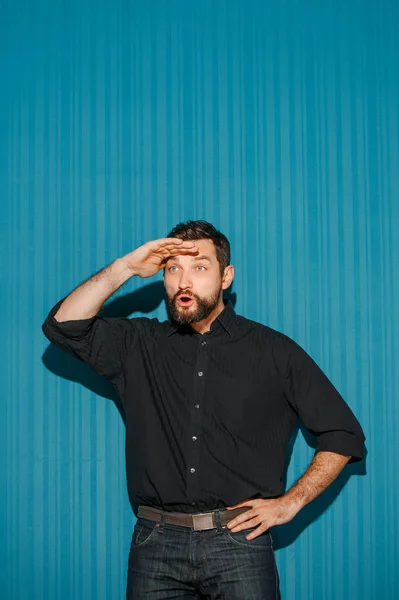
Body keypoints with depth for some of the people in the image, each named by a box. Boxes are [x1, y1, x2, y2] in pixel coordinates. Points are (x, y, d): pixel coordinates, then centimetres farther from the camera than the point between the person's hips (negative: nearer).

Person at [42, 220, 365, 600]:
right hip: (156, 543, 2)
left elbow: (343, 434, 7)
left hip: (239, 543, -1)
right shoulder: (139, 345, 11)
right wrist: (125, 268, -6)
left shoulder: (273, 351, 5)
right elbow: (64, 324, -2)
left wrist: (291, 502, -1)